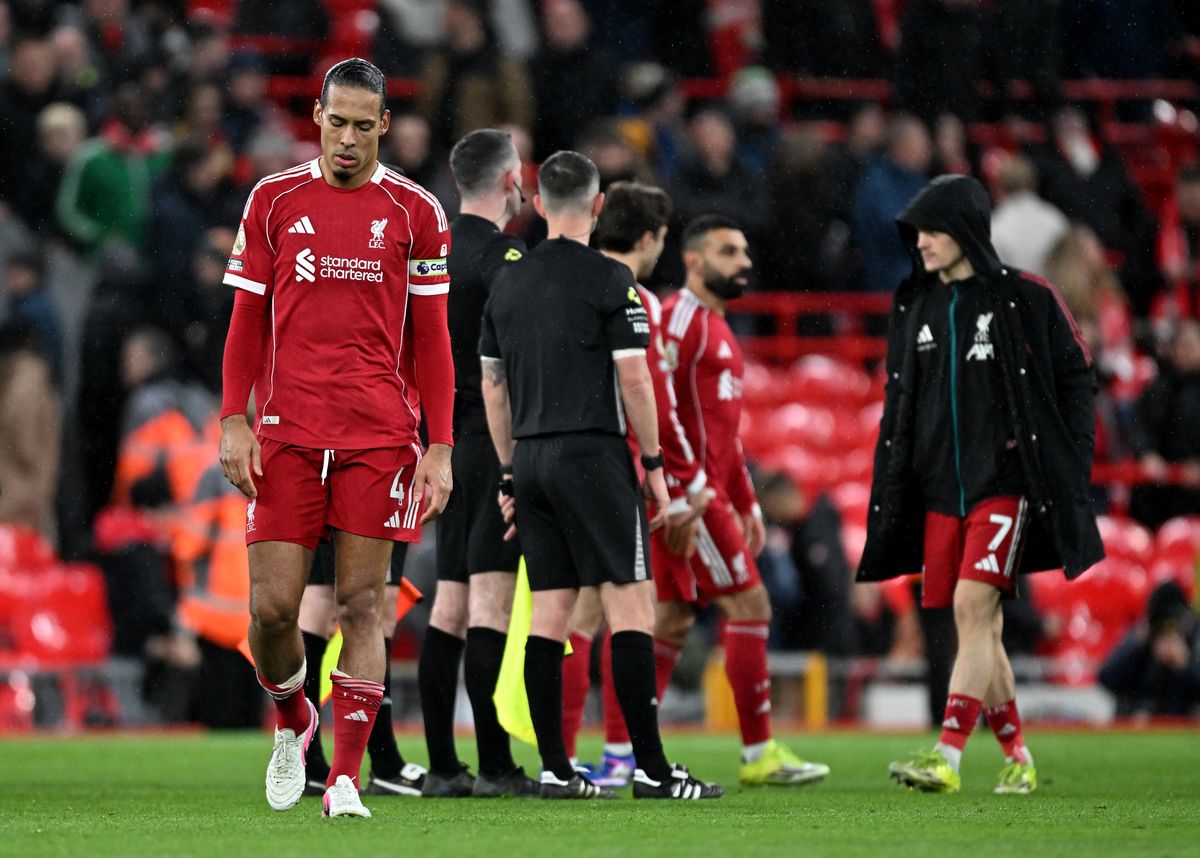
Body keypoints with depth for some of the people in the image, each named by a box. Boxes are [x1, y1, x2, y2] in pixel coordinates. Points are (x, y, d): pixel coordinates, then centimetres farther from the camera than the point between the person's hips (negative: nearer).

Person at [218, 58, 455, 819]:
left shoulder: (415, 212, 5)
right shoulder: (274, 201, 8)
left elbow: (431, 340, 6)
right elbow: (248, 323, 11)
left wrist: (440, 449, 0)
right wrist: (235, 422, 0)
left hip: (381, 437, -1)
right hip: (287, 435, 1)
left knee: (362, 604, -4)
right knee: (273, 606, -3)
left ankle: (345, 778, 0)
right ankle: (293, 721, 26)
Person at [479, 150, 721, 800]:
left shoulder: (508, 283, 11)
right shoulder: (609, 280, -7)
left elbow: (492, 386, 14)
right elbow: (633, 379, -10)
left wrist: (509, 472, 19)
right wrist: (654, 463, -1)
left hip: (532, 459, 6)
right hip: (592, 454, -6)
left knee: (549, 613, 7)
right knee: (630, 606, -6)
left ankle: (554, 769, 5)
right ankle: (651, 768, -10)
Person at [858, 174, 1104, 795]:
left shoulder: (1025, 299, -3)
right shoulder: (913, 308, 11)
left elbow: (1076, 379, 1)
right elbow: (899, 406, 17)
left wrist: (1065, 466, -5)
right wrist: (890, 490, 11)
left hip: (1006, 482, -6)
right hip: (940, 487, 6)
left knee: (973, 606, -18)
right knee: (979, 628, 7)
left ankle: (947, 757, -23)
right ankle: (1019, 760, 18)